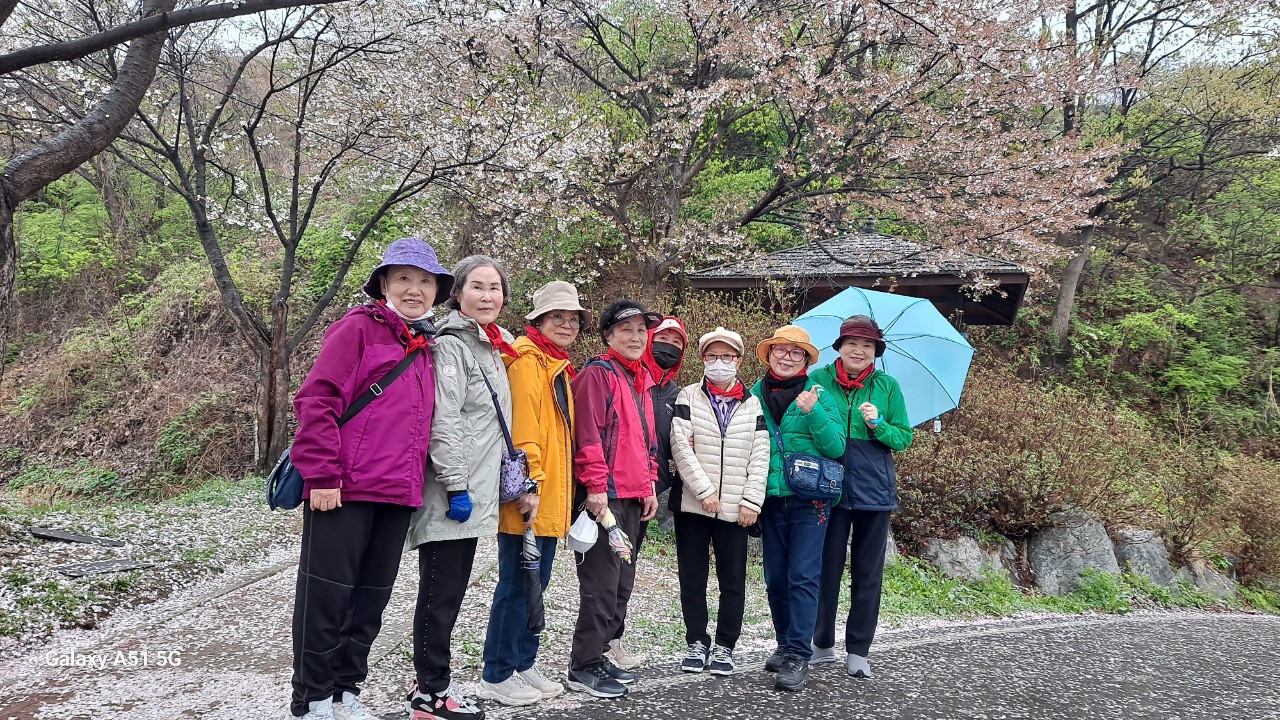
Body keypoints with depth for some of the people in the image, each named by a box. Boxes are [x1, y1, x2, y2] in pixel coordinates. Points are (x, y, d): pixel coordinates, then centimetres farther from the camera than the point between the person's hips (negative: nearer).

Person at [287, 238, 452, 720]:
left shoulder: (423, 347, 17)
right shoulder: (359, 327, -4)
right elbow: (316, 401, -12)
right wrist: (322, 476, -16)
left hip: (397, 497, 7)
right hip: (345, 491, -7)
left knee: (371, 599, 13)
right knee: (327, 595, 1)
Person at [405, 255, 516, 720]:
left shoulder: (493, 347, 17)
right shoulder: (450, 344, -11)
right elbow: (442, 421, -18)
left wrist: (496, 478, 22)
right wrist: (456, 486, -20)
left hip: (476, 490, 9)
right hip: (453, 493, -9)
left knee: (450, 591, 14)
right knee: (441, 592, -1)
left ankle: (431, 682, 23)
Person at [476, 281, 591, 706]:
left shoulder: (559, 367, 19)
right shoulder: (528, 361, -10)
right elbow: (522, 426, -19)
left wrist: (552, 487, 18)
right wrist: (530, 483, -23)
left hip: (552, 499, 10)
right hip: (531, 497, -9)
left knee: (534, 586, 15)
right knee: (516, 586, -2)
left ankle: (522, 666, 26)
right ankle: (496, 676, 9)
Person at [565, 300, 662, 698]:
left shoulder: (642, 379, 19)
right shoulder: (598, 373, -7)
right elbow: (588, 434, -14)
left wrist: (650, 485, 19)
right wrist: (596, 486, -18)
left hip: (634, 497, 9)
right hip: (604, 496, -9)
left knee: (621, 582, 12)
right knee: (602, 582, -6)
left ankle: (597, 655, 23)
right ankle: (584, 667, 4)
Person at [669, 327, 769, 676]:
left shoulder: (753, 404, 9)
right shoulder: (688, 397, 4)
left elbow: (760, 457, 4)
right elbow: (681, 446, -6)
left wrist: (751, 502, -5)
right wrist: (705, 491, -13)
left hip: (735, 509, 1)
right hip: (692, 504, -1)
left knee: (733, 581, 4)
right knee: (692, 578, 7)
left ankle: (724, 645, 17)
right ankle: (697, 642, 20)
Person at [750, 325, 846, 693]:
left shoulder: (819, 395, 0)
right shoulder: (755, 395, 7)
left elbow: (836, 448, -7)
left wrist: (813, 412, -19)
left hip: (809, 499, -3)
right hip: (770, 498, 3)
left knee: (803, 577, -6)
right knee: (775, 579, 10)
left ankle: (798, 656, -2)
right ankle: (785, 645, 25)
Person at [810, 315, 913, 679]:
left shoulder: (887, 386, 3)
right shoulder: (818, 380, 0)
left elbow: (904, 439, 3)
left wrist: (878, 424, -14)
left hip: (874, 491, 1)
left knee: (868, 573, 7)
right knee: (827, 568, 5)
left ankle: (857, 651, 18)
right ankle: (822, 645, 21)